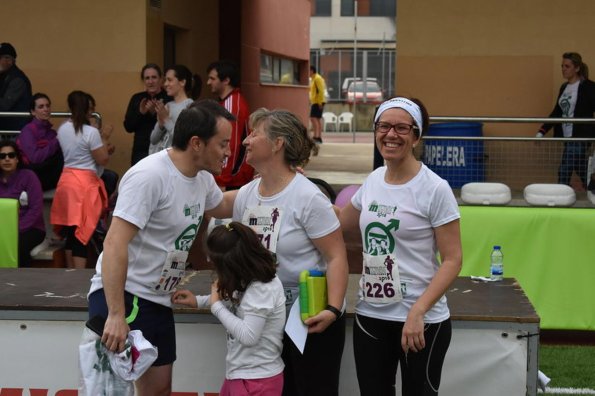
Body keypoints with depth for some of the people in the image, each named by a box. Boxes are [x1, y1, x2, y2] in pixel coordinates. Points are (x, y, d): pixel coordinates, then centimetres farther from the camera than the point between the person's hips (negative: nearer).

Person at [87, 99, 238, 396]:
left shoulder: (203, 177, 8)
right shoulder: (149, 176, -22)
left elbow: (221, 207, 33)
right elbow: (114, 244, -27)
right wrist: (116, 315, -31)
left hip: (159, 301, 9)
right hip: (123, 296, -9)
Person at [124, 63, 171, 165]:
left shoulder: (169, 99, -5)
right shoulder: (136, 99, 10)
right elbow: (128, 127, 6)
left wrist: (155, 112, -22)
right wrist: (140, 112, -9)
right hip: (140, 151, 4)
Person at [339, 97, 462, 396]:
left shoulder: (435, 189, -11)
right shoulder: (373, 181, 6)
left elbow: (452, 260, -12)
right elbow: (343, 229, 21)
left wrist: (418, 311, -22)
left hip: (421, 321, -5)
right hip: (370, 316, 5)